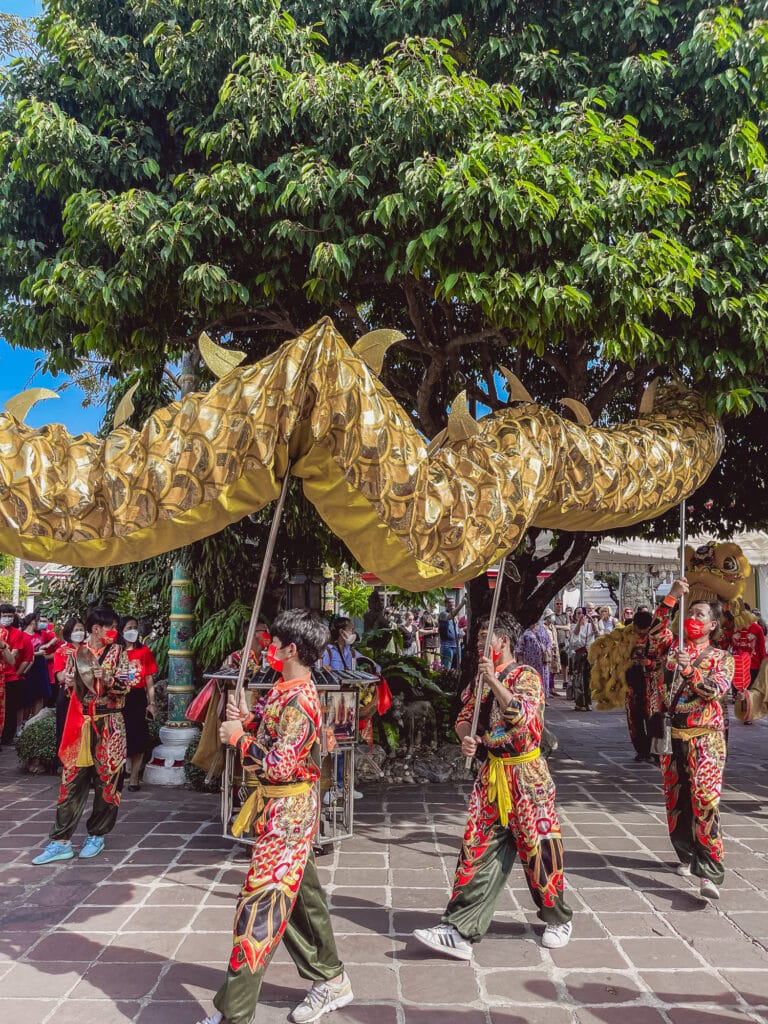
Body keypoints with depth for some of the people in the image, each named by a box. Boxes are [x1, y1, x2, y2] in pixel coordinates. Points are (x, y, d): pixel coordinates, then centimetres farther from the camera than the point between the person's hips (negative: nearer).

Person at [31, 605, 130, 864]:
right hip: (81, 723, 1)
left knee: (107, 780, 4)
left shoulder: (118, 652, 2)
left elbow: (125, 686, -6)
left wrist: (106, 677, -22)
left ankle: (97, 835, 18)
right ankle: (61, 841, 7)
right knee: (72, 781, 1)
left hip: (109, 725, -1)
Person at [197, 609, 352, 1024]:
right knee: (301, 896, 20)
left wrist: (238, 738, -17)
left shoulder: (298, 700, -23)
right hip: (283, 809, 10)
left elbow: (279, 767, -26)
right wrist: (247, 722, 0)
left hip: (286, 813, -10)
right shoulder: (286, 689, 7)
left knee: (260, 906, -3)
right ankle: (330, 979, 36)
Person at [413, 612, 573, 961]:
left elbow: (524, 717, -25)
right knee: (477, 851, 3)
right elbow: (464, 717, 13)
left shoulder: (527, 676, -10)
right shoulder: (481, 678, 10)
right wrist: (466, 737, -9)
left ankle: (558, 919, 30)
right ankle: (460, 931, 5)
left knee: (537, 848, 7)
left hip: (525, 775, -6)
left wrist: (494, 680, -28)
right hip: (491, 774, 6)